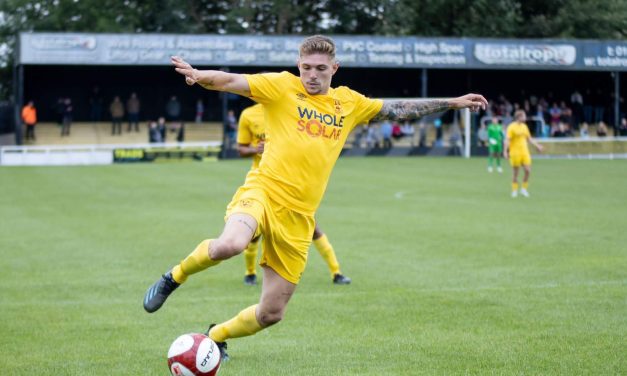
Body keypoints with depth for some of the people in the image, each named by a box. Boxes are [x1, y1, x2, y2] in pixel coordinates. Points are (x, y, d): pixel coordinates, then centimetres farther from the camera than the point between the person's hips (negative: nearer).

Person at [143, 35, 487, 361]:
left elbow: (399, 110, 25)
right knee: (230, 245, -38)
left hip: (298, 217, 5)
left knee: (271, 313, 5)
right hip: (263, 190, -4)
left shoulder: (349, 103, 14)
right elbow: (232, 81, -12)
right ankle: (174, 277, -7)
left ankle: (215, 337, 34)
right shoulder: (283, 87, 0)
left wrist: (452, 103, 25)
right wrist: (199, 75, -33)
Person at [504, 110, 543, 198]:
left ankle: (524, 189, 10)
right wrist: (505, 151, -22)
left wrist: (537, 146, 20)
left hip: (525, 152, 5)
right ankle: (514, 190, 13)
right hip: (515, 153, -5)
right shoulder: (512, 127, -9)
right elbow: (507, 140, -14)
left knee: (528, 170, -4)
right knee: (516, 172, 1)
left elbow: (529, 138, 22)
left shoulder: (524, 126, 11)